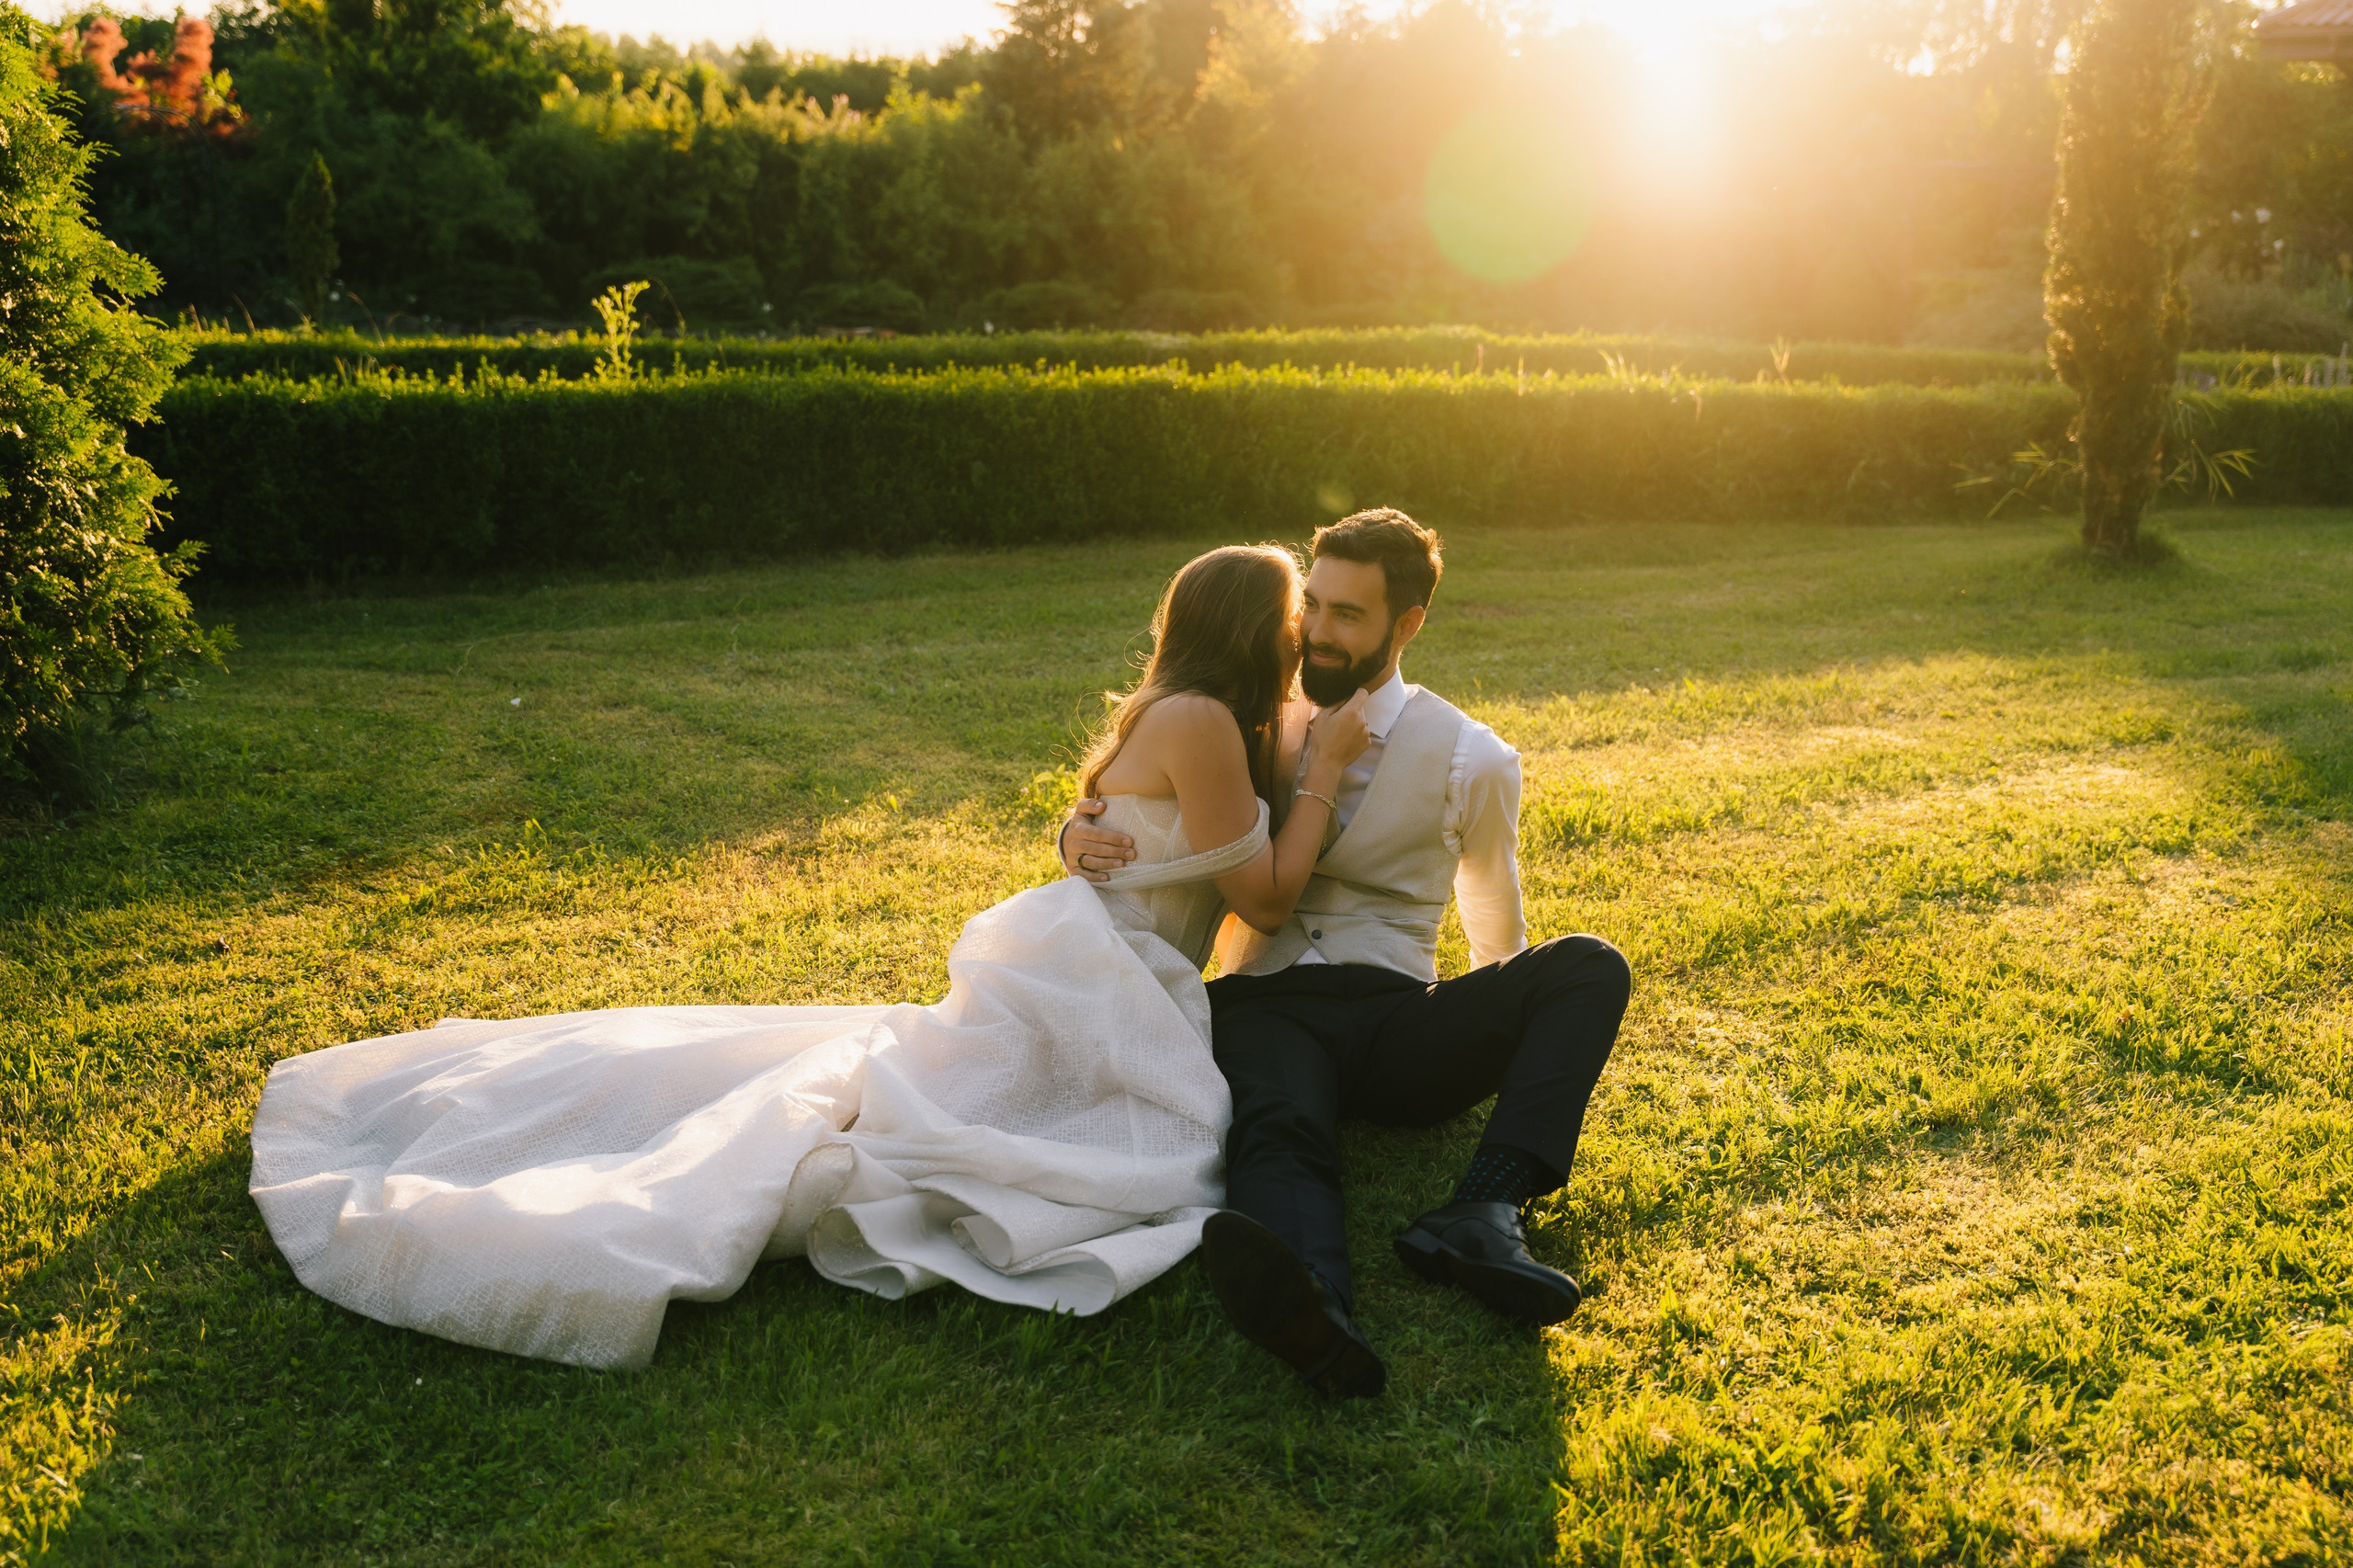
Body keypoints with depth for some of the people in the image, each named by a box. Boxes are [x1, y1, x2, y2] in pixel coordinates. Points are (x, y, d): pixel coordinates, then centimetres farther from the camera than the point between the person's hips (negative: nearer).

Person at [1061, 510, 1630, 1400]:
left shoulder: (1469, 759, 9)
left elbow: (1496, 941, 24)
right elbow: (1140, 815, 18)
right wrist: (1082, 840, -4)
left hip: (1394, 1022, 1)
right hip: (1265, 1007, -1)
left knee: (1589, 967, -24)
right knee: (1278, 1127, -36)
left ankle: (1482, 1213, -42)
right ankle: (1313, 1312, -67)